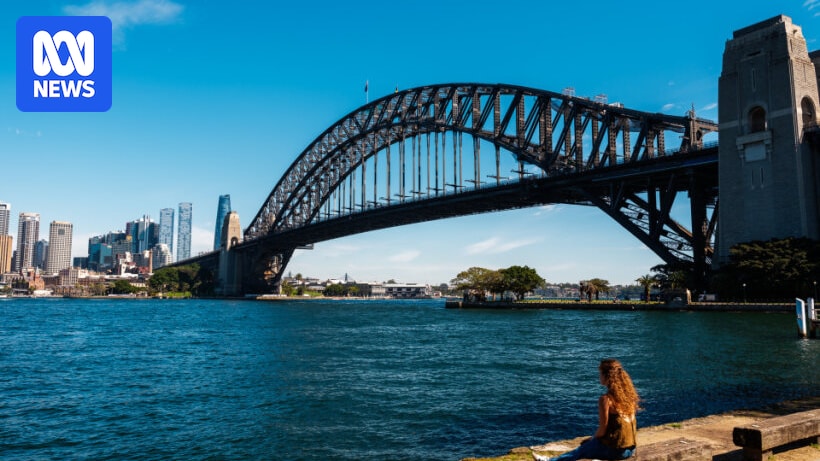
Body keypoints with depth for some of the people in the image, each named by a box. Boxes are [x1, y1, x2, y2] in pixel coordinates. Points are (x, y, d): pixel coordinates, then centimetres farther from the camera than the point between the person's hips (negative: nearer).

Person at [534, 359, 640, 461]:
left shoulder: (606, 399, -18)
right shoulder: (629, 395, 3)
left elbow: (602, 429, -15)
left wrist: (592, 439, 6)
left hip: (615, 449, -6)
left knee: (581, 450, 15)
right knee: (588, 444, 24)